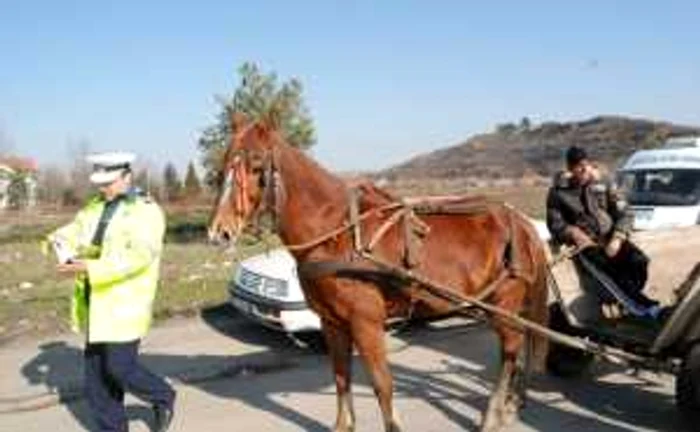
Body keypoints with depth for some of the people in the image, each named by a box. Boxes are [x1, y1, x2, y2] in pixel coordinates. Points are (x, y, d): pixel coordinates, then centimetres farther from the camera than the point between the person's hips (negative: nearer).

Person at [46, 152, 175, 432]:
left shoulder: (147, 211, -11)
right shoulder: (95, 207, 11)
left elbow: (137, 257, -23)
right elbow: (74, 232, 5)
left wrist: (88, 268, -30)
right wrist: (59, 240, -20)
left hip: (126, 303, -7)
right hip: (97, 302, 7)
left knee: (120, 368, -5)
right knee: (96, 369, 10)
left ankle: (163, 398, 22)